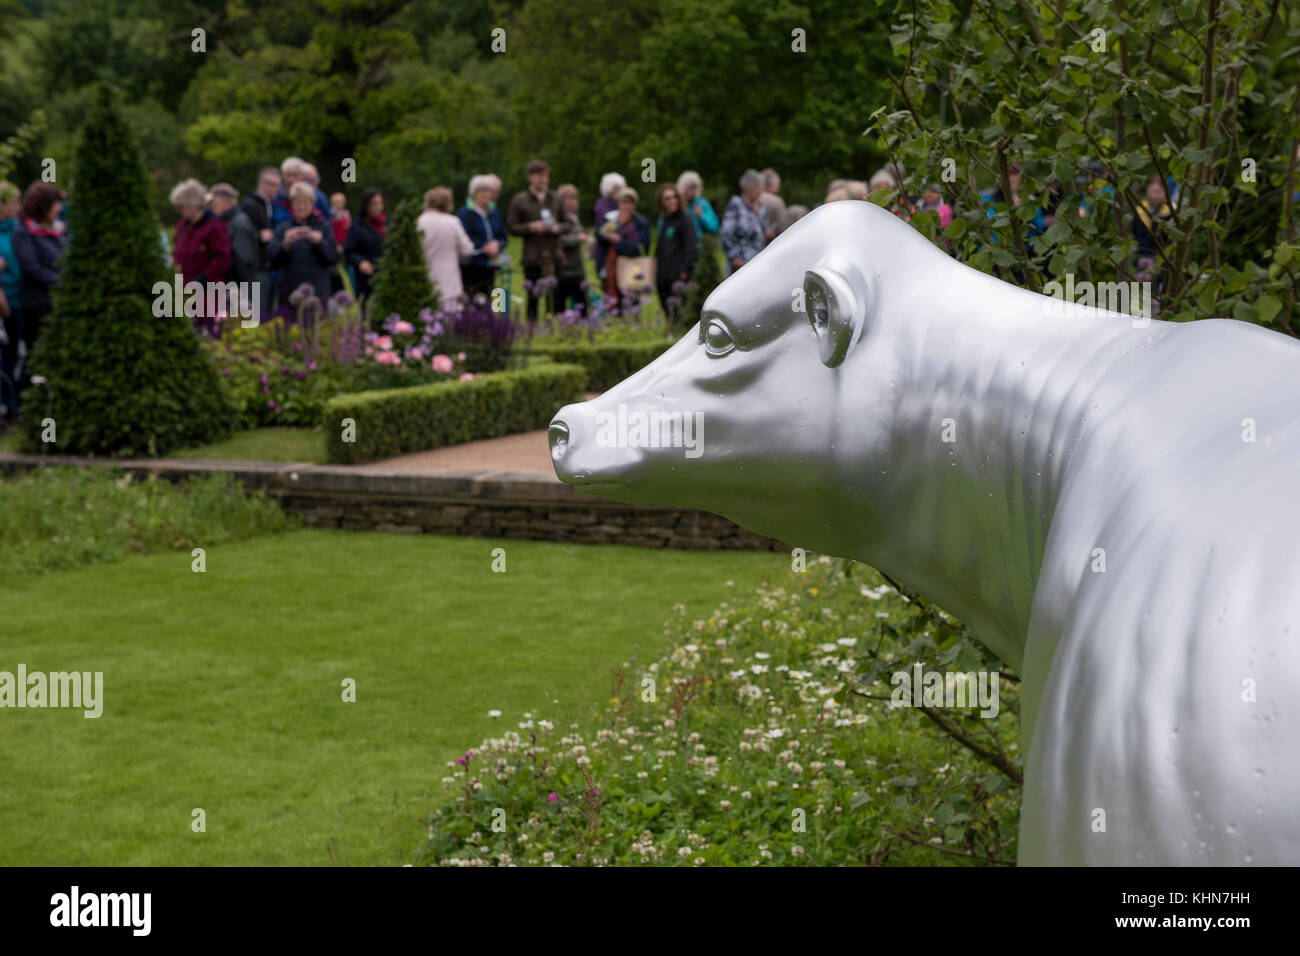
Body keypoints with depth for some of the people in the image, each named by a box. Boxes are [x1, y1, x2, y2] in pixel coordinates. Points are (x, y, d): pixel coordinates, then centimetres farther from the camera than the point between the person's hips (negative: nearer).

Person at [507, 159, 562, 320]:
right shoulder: (519, 200, 5)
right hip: (532, 258, -2)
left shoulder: (556, 199, 12)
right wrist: (531, 227, -12)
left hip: (553, 257, 2)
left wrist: (556, 228, -4)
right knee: (533, 298, -1)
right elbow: (511, 227, 2)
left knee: (554, 298, -1)